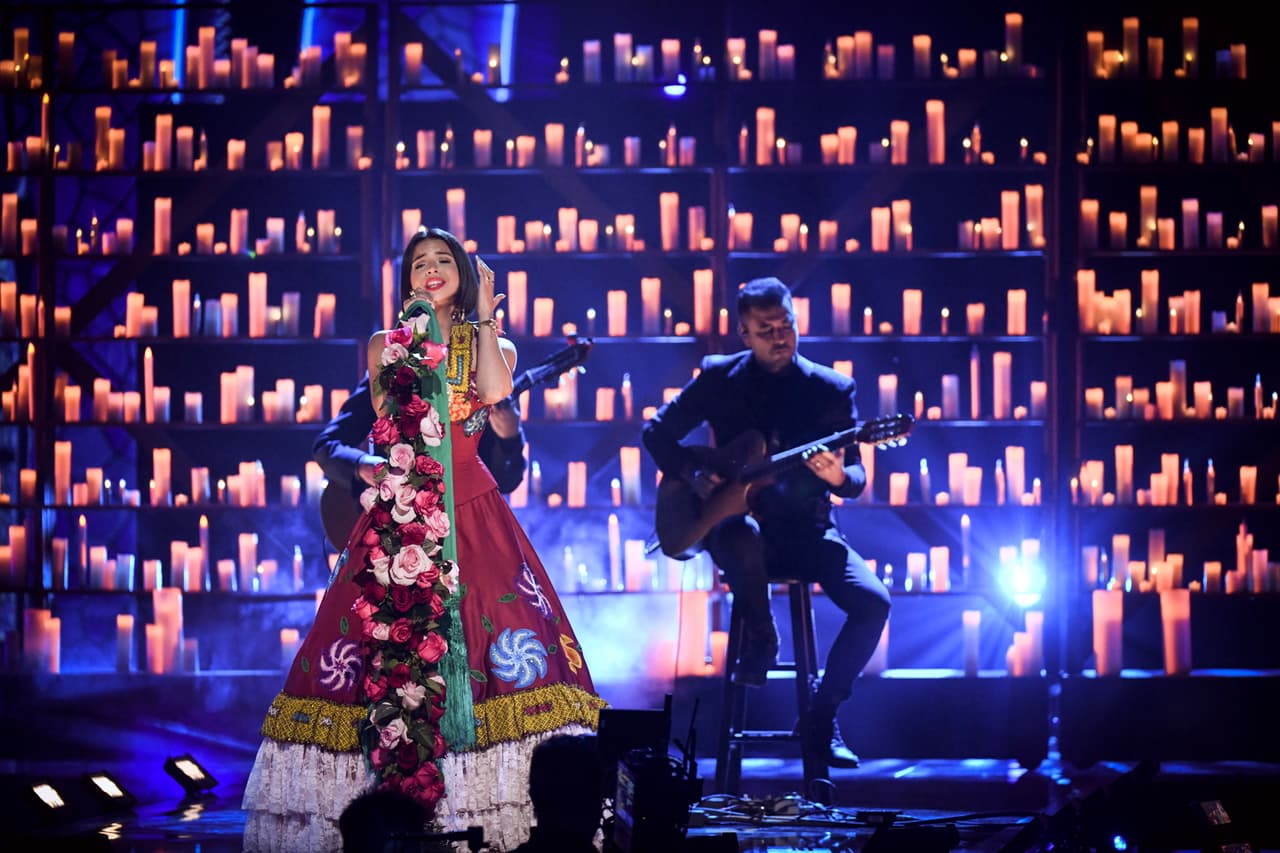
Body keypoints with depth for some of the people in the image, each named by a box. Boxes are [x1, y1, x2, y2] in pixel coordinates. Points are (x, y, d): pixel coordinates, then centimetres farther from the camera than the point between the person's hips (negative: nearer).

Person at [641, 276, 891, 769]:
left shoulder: (831, 389, 2)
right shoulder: (719, 378, 2)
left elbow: (856, 479, 0)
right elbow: (657, 432, 8)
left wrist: (839, 477, -25)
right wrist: (693, 476, -10)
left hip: (805, 531, 2)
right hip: (736, 521, -1)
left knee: (873, 602, -23)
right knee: (743, 533, -40)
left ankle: (820, 718, -7)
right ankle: (760, 639, -12)